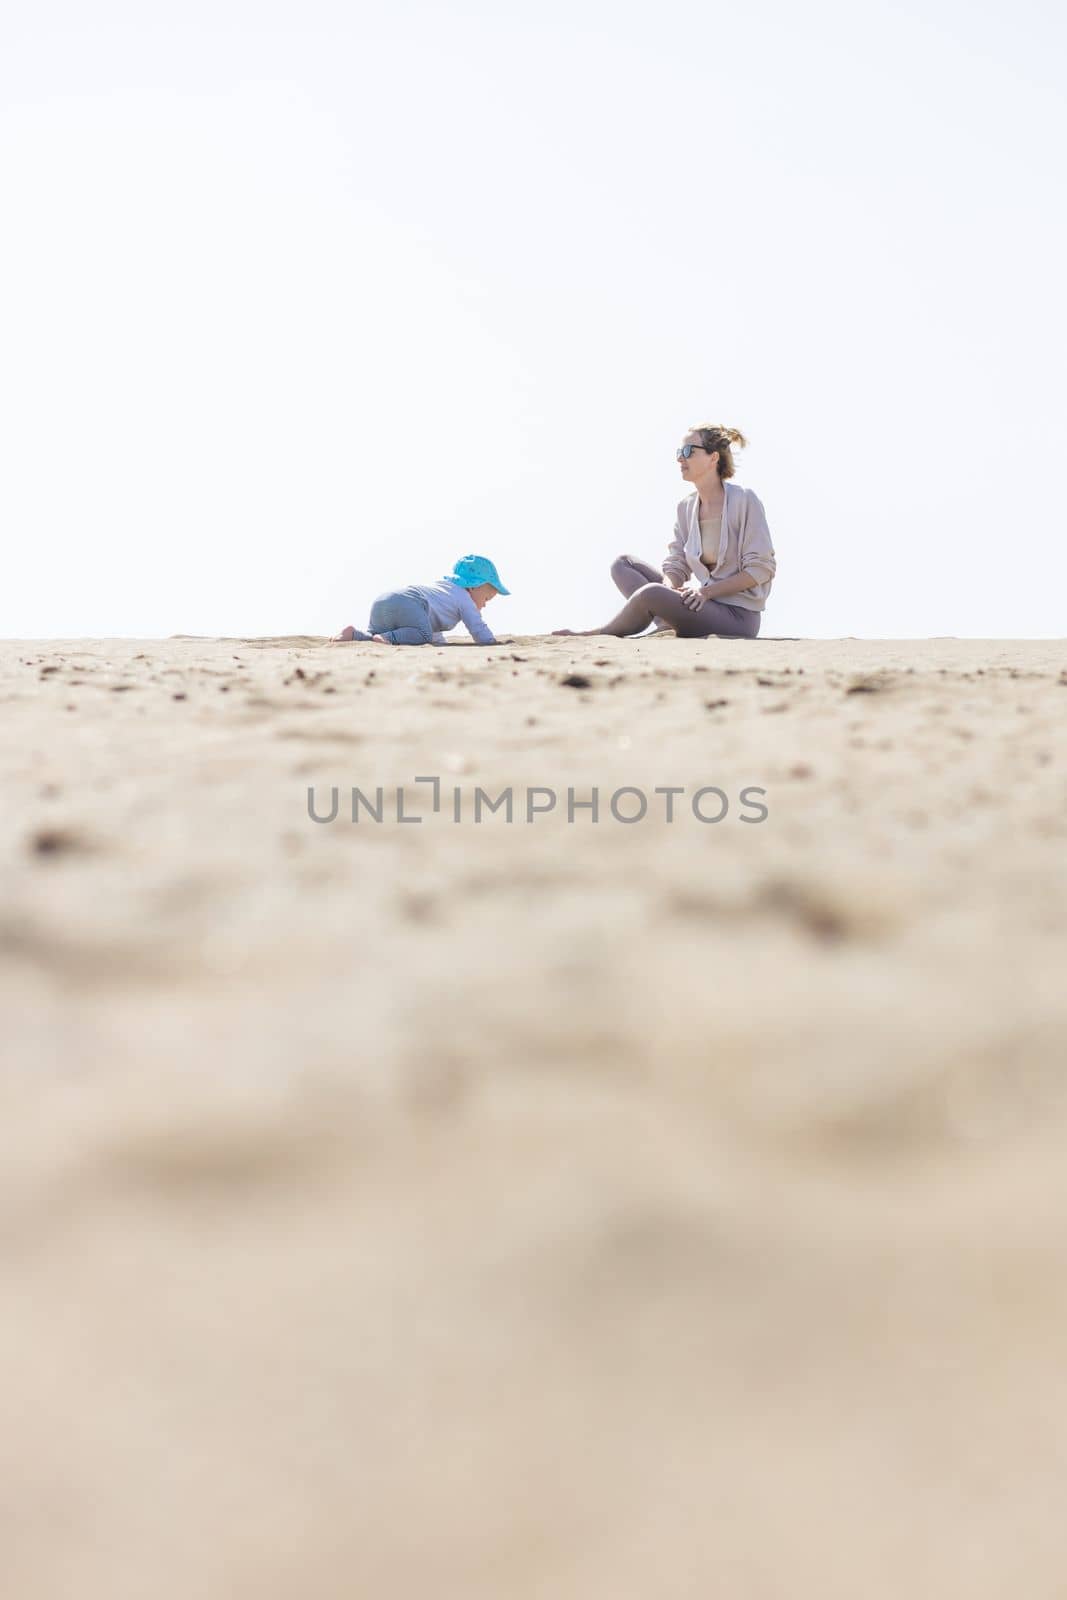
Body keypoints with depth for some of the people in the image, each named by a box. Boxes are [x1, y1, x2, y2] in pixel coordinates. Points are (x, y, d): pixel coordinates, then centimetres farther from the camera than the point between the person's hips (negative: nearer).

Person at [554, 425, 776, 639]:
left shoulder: (744, 501, -10)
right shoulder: (686, 507, 10)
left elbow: (761, 569, -11)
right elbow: (676, 566, 8)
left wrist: (707, 591, -19)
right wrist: (670, 587, -17)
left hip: (738, 615, -8)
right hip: (703, 601, 8)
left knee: (651, 593, -30)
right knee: (623, 563, 1)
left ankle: (602, 634, -3)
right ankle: (670, 627, -18)